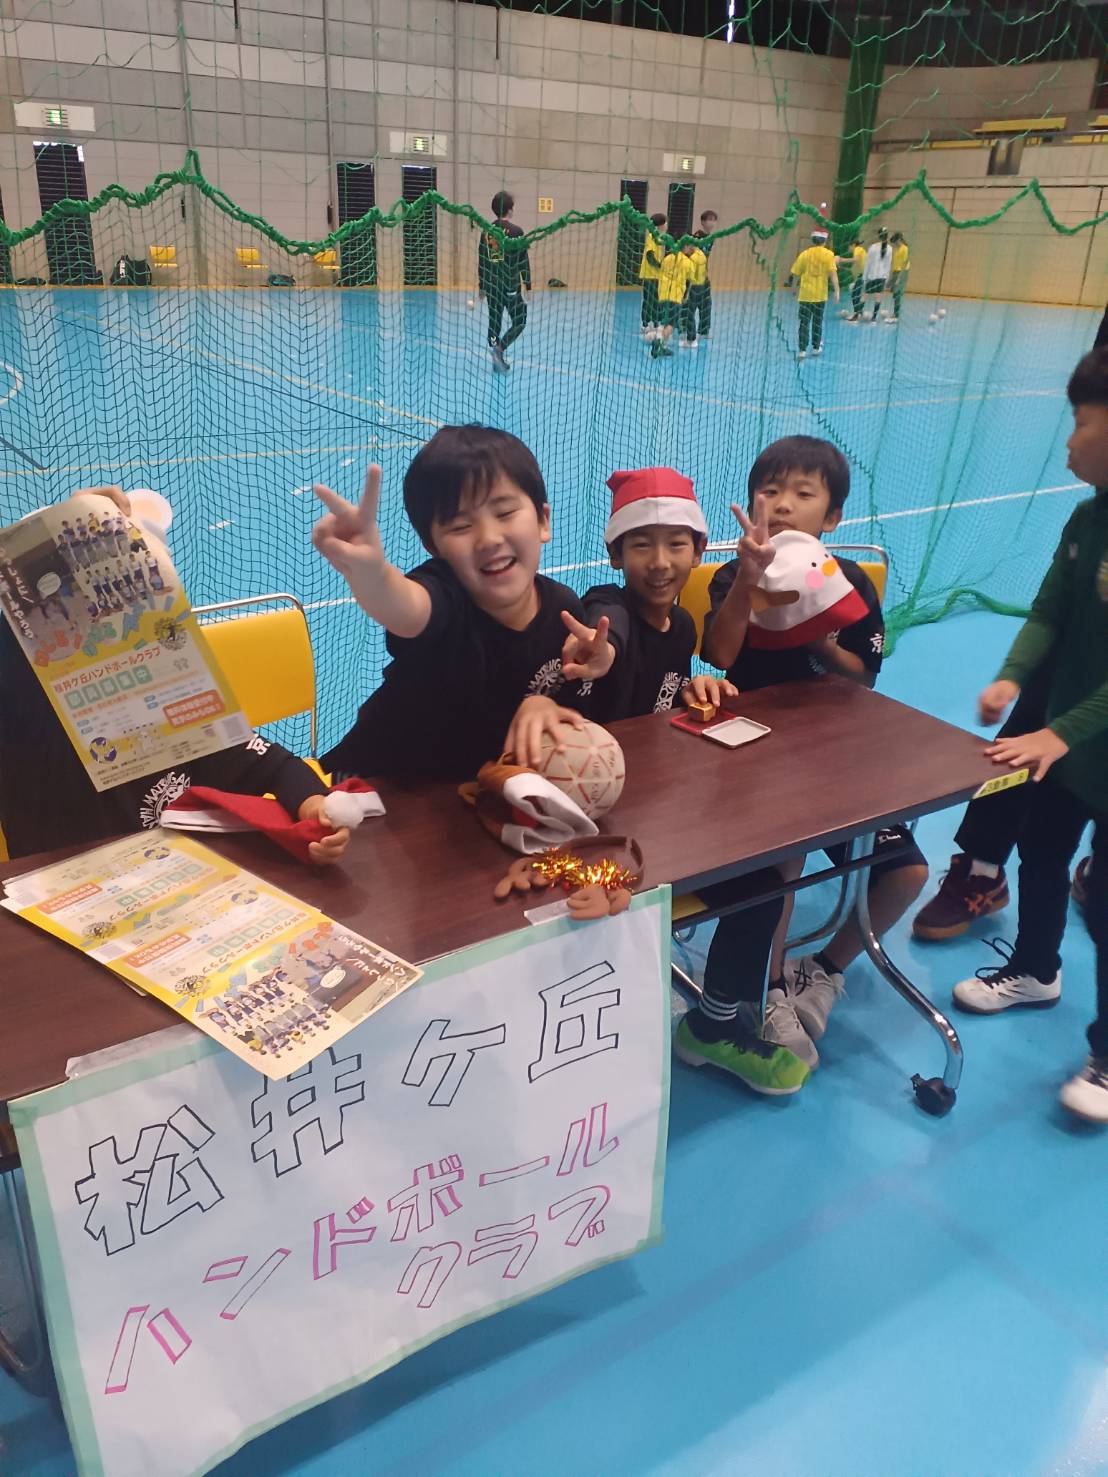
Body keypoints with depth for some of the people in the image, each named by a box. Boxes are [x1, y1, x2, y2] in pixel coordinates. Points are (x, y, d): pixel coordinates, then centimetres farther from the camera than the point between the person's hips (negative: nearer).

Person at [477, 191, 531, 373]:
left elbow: (481, 261, 10)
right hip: (511, 287, -5)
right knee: (519, 322, 4)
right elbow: (523, 262, -9)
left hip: (491, 286, 5)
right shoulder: (515, 231, -9)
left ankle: (498, 359, 15)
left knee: (494, 322, 12)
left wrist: (482, 286, 18)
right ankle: (500, 347, -15)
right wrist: (528, 286, -3)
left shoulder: (486, 231, 5)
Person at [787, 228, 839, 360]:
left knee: (803, 323, 1)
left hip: (804, 295, 0)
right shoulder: (828, 254, -3)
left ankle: (802, 350, -9)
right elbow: (832, 273, -13)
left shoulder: (804, 254, 2)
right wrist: (836, 291, -13)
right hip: (820, 295, 0)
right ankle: (816, 347, 24)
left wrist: (795, 289, 21)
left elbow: (794, 274, 5)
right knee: (817, 322, 15)